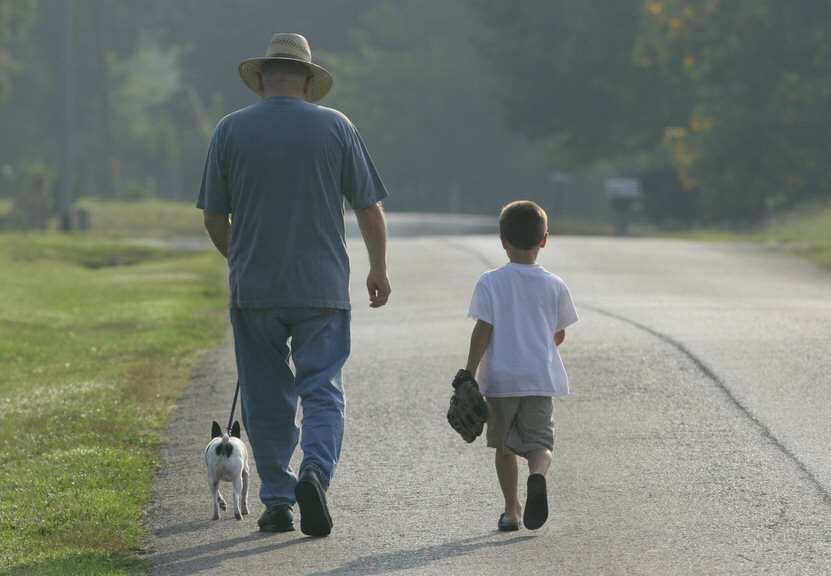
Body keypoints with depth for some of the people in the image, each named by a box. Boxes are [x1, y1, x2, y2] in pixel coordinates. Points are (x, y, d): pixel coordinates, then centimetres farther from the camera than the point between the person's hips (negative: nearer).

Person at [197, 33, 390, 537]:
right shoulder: (335, 127, 0)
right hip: (324, 288, -1)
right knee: (322, 391, 4)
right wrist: (379, 269, 16)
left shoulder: (230, 131, 1)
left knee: (268, 400, 9)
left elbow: (215, 218, 5)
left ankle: (278, 502, 11)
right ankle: (316, 472, -19)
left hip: (254, 290, 1)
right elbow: (370, 208, 3)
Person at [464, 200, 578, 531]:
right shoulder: (554, 286, 3)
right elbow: (560, 335, 12)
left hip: (500, 379, -1)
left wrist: (469, 375, -7)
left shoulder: (491, 283, -4)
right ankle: (537, 475, -32)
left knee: (504, 446, 14)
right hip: (541, 379, 1)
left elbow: (482, 331, -10)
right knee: (540, 442, 1)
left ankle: (511, 510, 16)